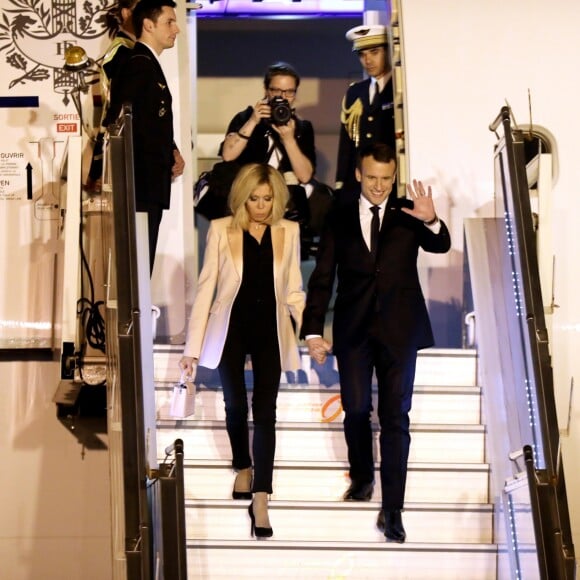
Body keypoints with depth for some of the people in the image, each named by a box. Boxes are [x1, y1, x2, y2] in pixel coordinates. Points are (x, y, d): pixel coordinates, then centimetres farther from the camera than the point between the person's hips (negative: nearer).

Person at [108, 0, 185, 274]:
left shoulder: (147, 64, 19)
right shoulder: (140, 65, -12)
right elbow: (133, 124, -19)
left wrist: (171, 152, 4)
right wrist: (170, 157, -9)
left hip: (147, 182, 10)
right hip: (143, 182, -10)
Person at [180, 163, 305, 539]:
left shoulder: (289, 232, 1)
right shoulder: (221, 231, -5)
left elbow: (293, 291, 5)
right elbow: (206, 288, -4)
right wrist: (193, 347, -7)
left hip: (270, 331, 0)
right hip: (231, 328, 0)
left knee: (265, 412, -4)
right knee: (236, 406, 13)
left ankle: (261, 500, -1)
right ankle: (243, 468, 40)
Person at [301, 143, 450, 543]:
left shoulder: (409, 213, 3)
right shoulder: (340, 219, 5)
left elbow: (440, 245, -14)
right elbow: (322, 278, 4)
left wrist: (432, 221, -36)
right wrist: (313, 330, -4)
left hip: (399, 329, -1)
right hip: (353, 329, 1)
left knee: (395, 417, -1)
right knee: (356, 411, 9)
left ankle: (392, 509, 2)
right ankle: (362, 476, 35)